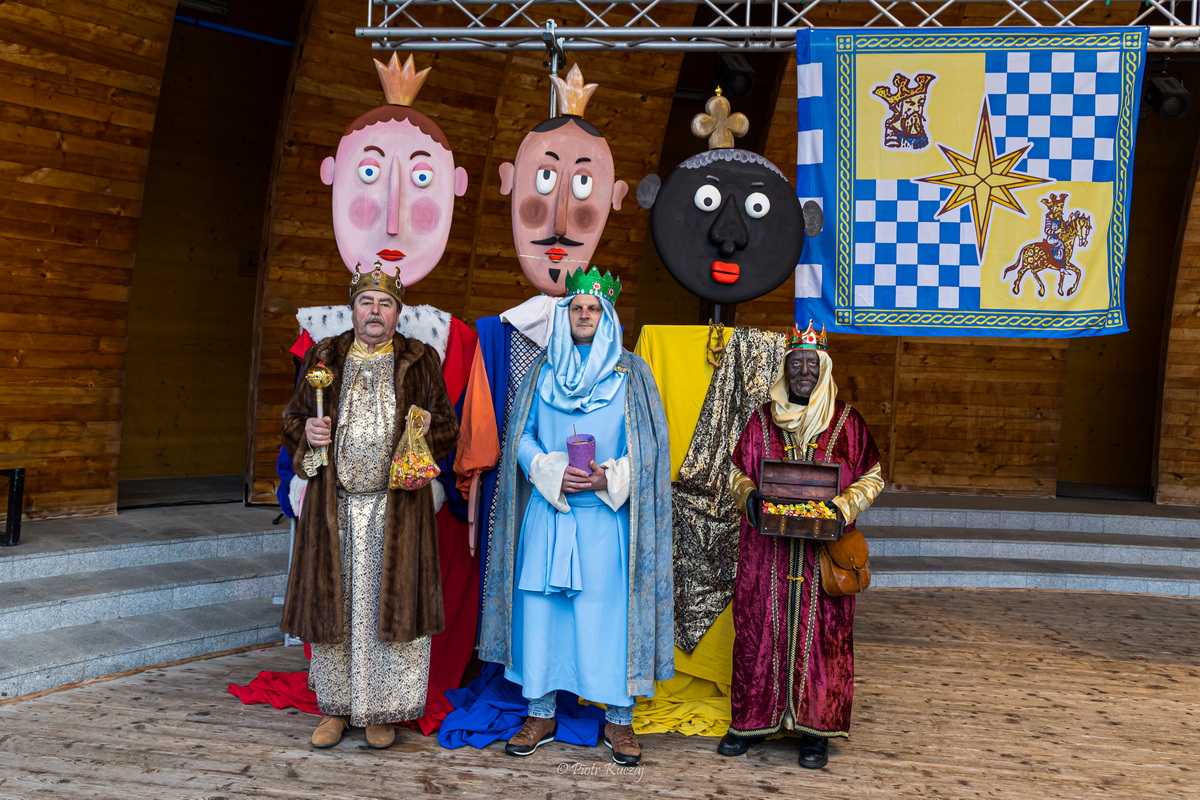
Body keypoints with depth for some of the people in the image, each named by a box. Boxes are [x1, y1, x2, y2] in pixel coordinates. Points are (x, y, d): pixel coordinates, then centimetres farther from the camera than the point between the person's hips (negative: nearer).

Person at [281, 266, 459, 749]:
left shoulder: (420, 361, 6)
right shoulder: (323, 358, 10)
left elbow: (449, 429, 9)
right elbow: (292, 417, 14)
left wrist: (429, 427, -13)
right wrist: (307, 431, -8)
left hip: (395, 509, -1)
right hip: (333, 506, 2)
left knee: (390, 604, 0)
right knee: (333, 602, 5)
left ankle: (383, 710, 13)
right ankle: (336, 707, 19)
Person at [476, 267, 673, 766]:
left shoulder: (631, 373, 4)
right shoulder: (543, 370, 10)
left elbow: (650, 445, 1)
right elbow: (521, 436, 7)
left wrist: (609, 477, -14)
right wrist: (554, 472, -10)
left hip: (608, 516, -2)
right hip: (548, 515, 2)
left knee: (610, 612, -1)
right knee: (541, 610, 4)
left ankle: (619, 720, 12)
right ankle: (541, 714, 18)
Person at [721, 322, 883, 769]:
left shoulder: (846, 421, 3)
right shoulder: (762, 420, 7)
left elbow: (871, 478, 6)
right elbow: (737, 473, 12)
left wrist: (843, 507, -12)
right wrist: (750, 497, -9)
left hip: (823, 552, -1)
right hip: (766, 549, 1)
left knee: (820, 632, 1)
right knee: (760, 628, 3)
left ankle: (816, 729, 12)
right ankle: (754, 720, 17)